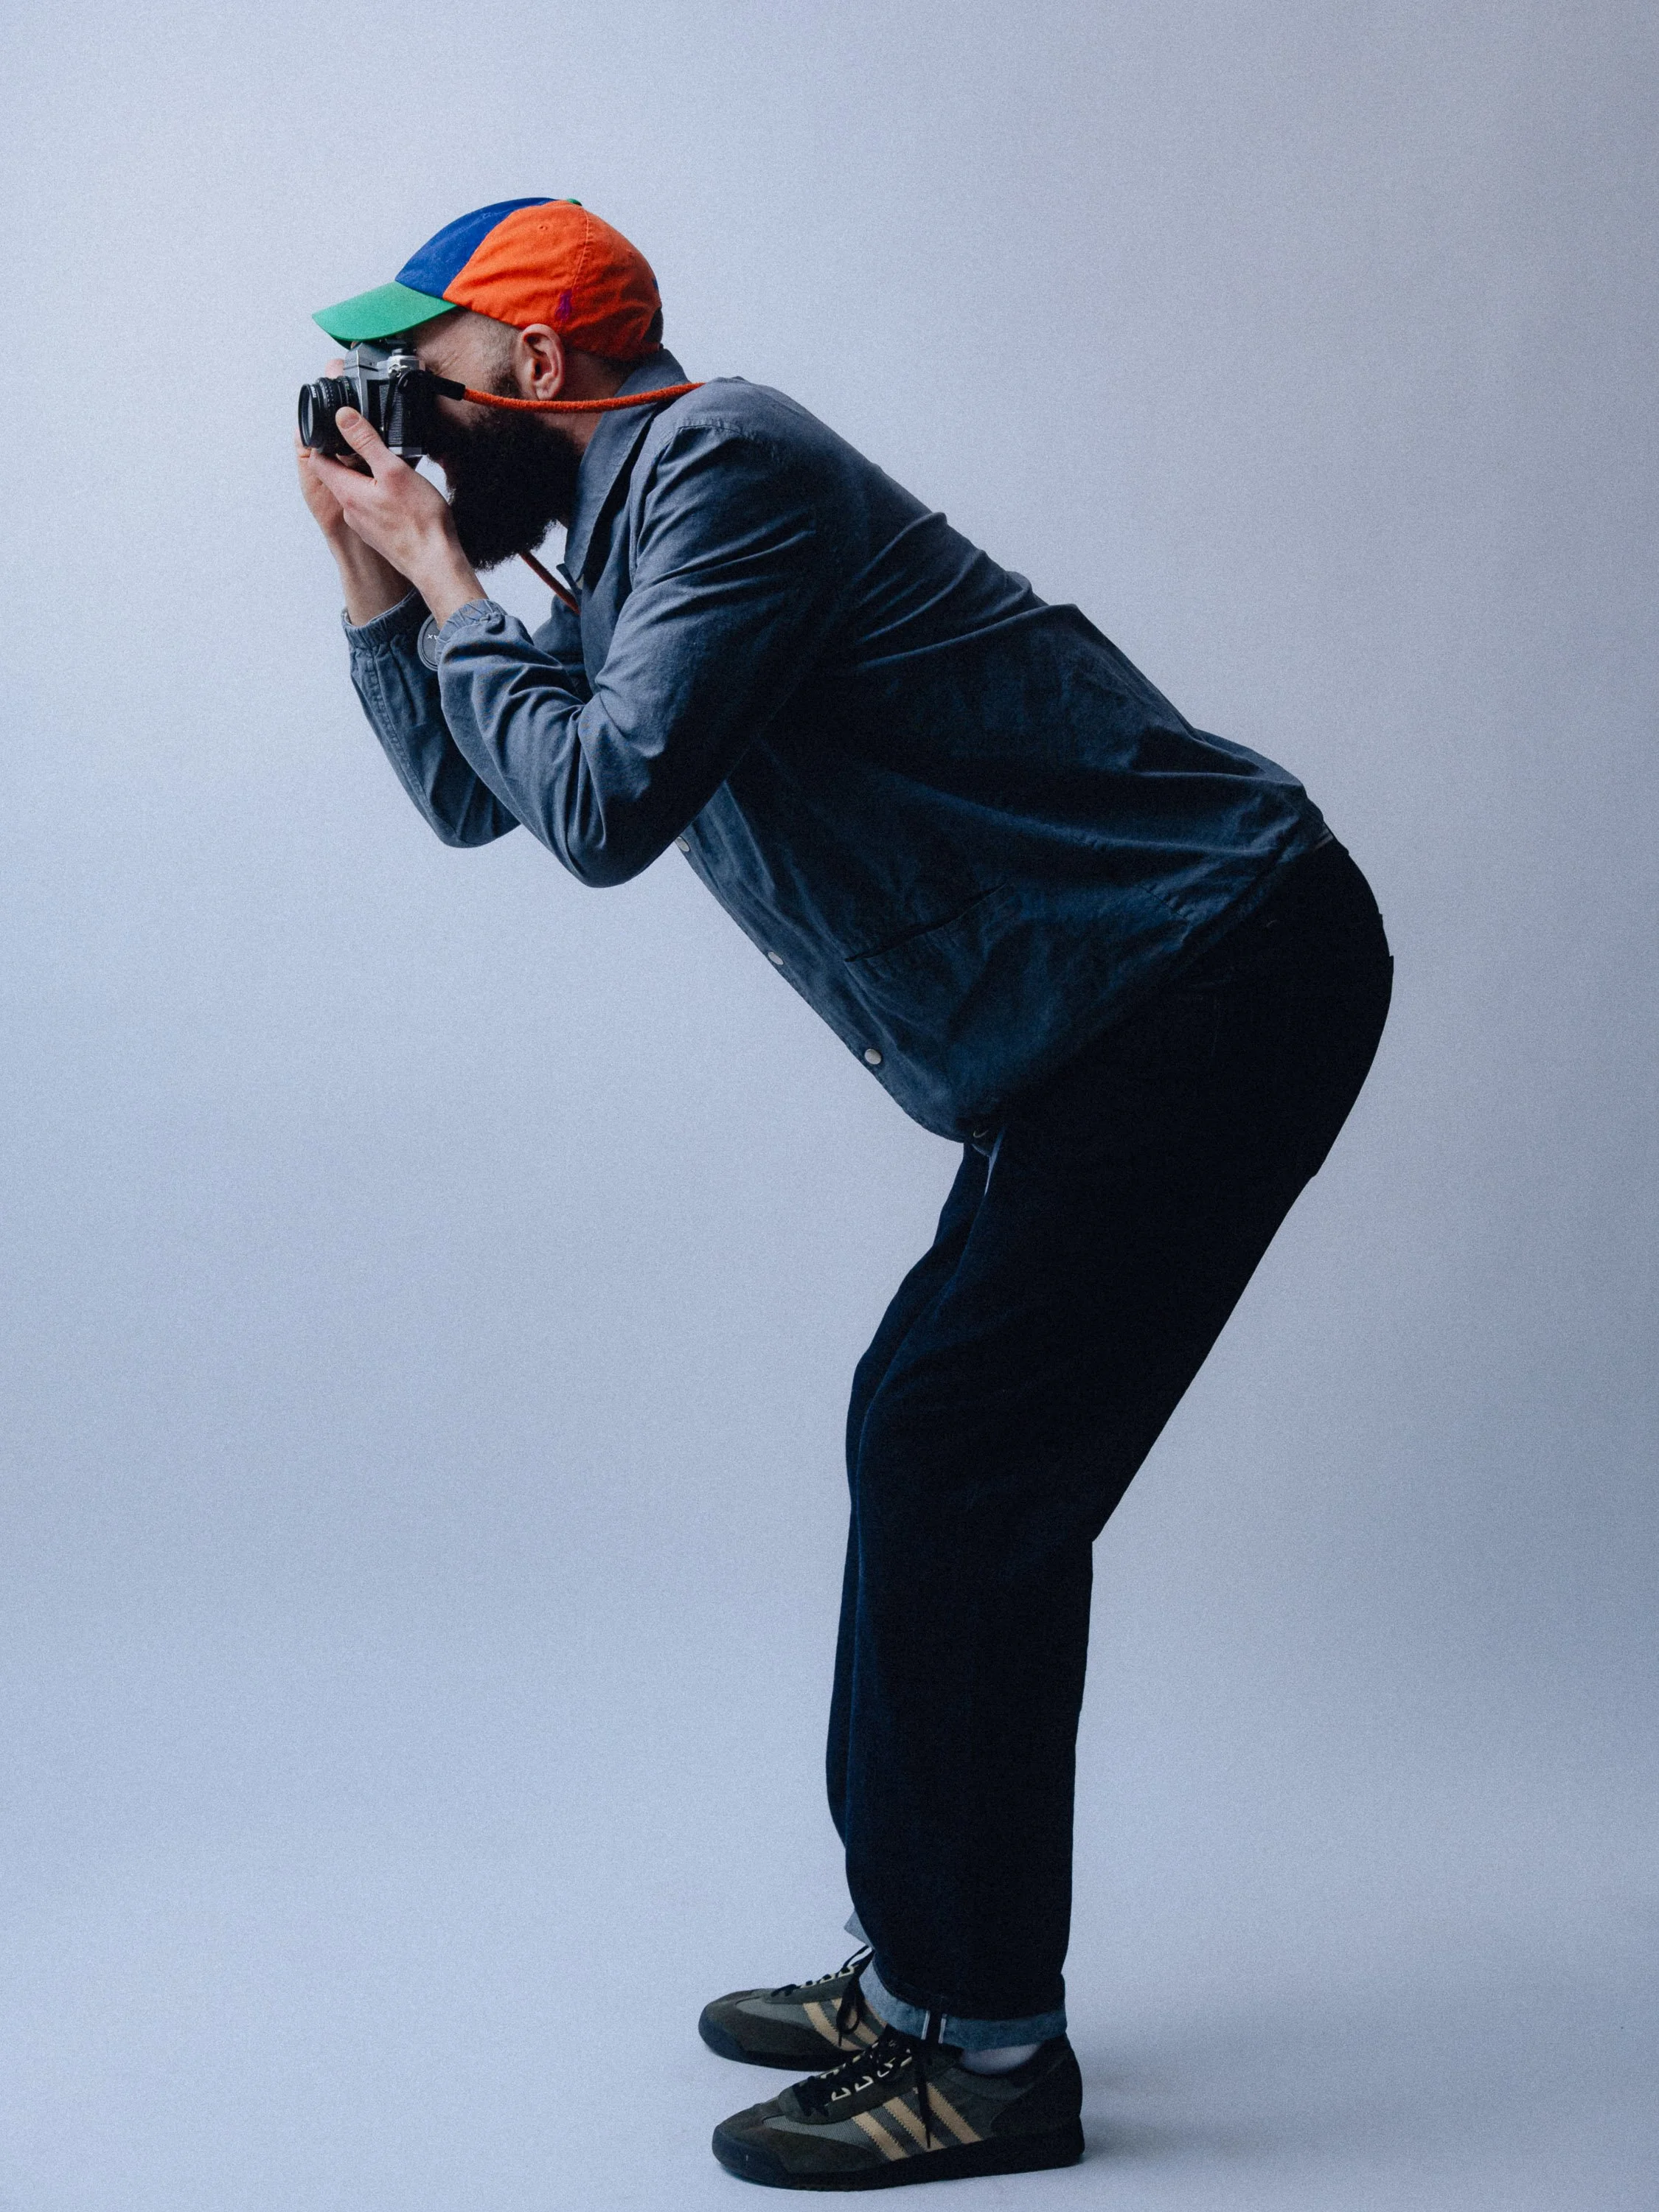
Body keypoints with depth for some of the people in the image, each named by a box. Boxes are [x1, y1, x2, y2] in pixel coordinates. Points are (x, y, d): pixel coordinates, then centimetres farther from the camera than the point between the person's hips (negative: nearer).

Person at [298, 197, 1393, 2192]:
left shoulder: (718, 462, -13)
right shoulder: (622, 538, 18)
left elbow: (606, 804, -22)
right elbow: (471, 794, 27)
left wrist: (449, 583, -7)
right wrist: (372, 575, 16)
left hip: (1218, 978, -10)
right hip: (1140, 1000, 10)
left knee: (955, 1475, -10)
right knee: (931, 1441, 11)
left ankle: (990, 2053, 2)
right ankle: (917, 1970, 23)